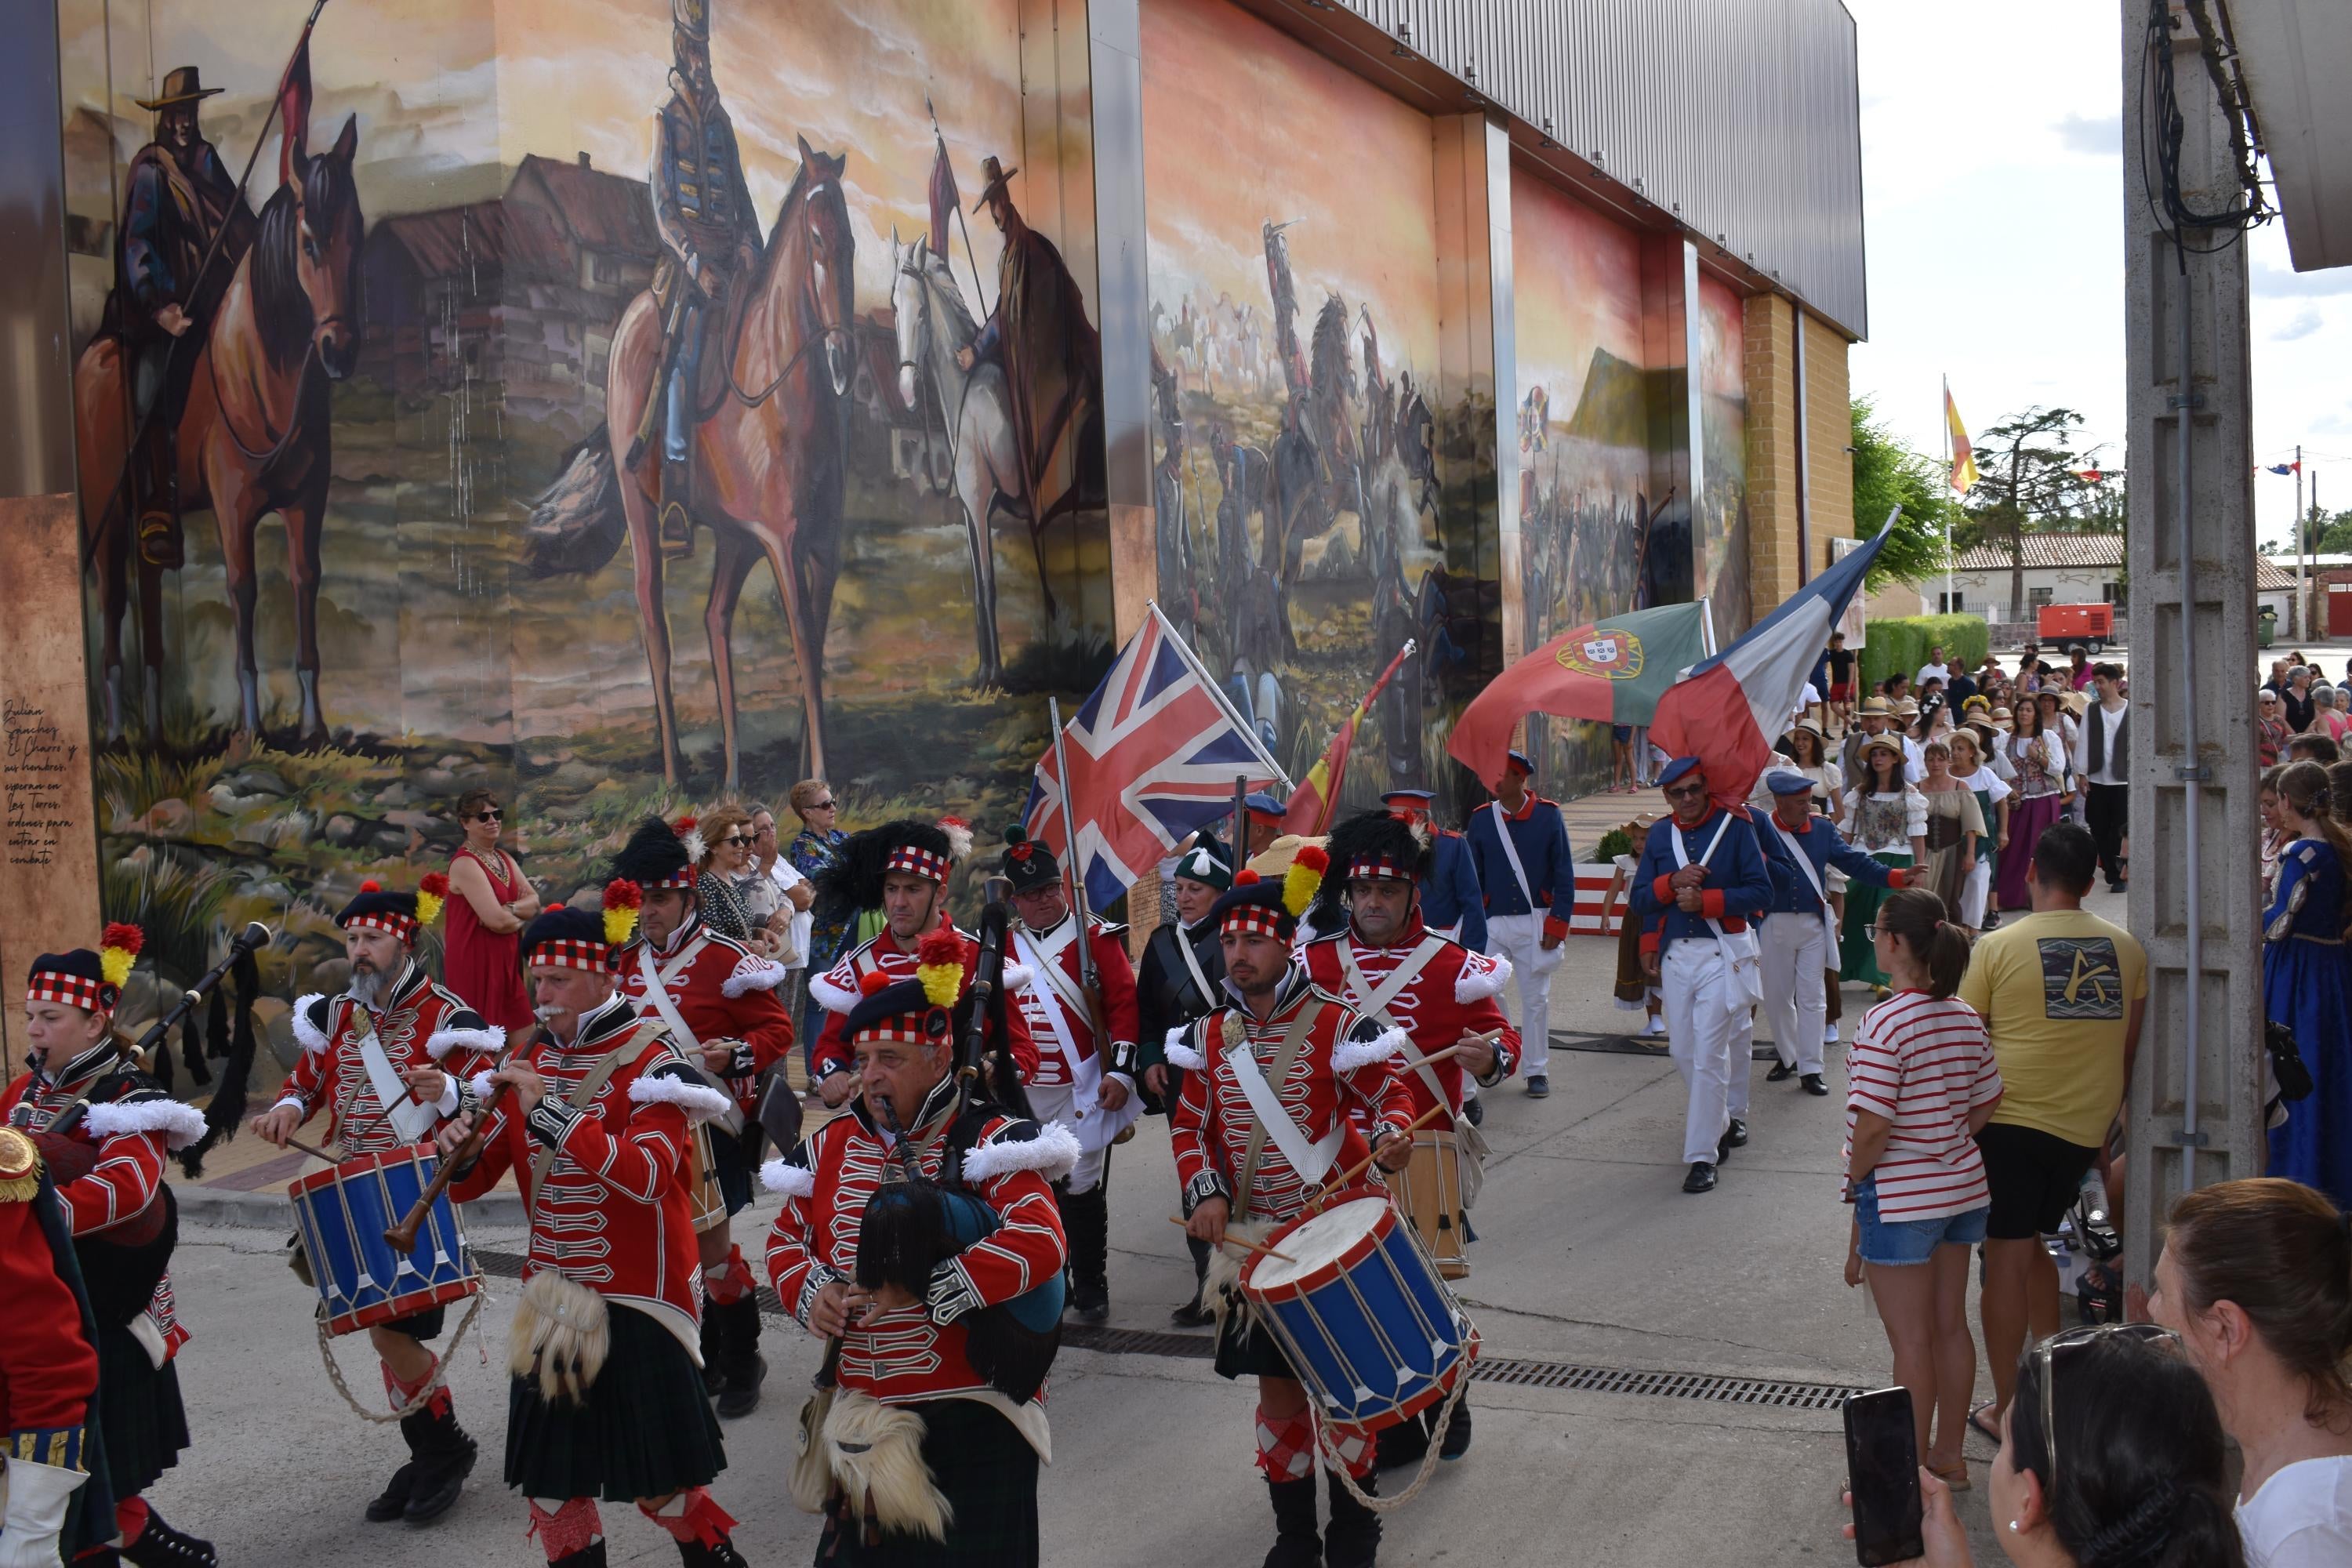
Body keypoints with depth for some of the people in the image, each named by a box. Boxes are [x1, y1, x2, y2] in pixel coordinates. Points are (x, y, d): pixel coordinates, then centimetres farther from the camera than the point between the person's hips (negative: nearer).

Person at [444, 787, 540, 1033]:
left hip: (506, 956, 8)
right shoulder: (465, 863, -14)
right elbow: (497, 920, -21)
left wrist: (509, 910, -14)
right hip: (476, 958, -8)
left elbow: (534, 901, 5)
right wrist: (522, 915, -2)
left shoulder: (505, 859, 13)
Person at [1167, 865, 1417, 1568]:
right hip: (1252, 1242, 4)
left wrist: (1390, 1135, -29)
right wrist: (1204, 1194, -8)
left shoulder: (1337, 1024, -12)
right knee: (1276, 1385, 11)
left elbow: (1392, 1091, -7)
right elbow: (1190, 1125, 8)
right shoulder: (1211, 1036, 2)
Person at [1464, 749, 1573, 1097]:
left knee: (1536, 999, 6)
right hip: (1492, 923, 1)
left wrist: (1557, 923, -7)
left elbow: (1565, 874, -1)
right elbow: (1472, 877, 6)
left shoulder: (1548, 815, -3)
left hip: (1535, 924, -1)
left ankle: (1537, 1071, 16)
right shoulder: (1481, 818, 2)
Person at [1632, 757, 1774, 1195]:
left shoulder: (1734, 827, -3)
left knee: (1710, 1052, -9)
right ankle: (1724, 1122, 31)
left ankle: (1702, 1156, -6)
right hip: (1675, 954, 5)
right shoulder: (1660, 835, 8)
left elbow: (1761, 891, -7)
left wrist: (1705, 900, -16)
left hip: (1722, 953, -5)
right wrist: (1673, 882, -13)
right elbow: (1640, 898, 6)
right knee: (1682, 1051, 9)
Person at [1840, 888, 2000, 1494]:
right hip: (1962, 1187, 8)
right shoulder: (1965, 1018, 2)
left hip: (1900, 1196, -8)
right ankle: (1949, 1455, 29)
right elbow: (1986, 1105, 10)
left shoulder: (1884, 1024, -21)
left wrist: (1854, 1182, -8)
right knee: (1951, 1326, 17)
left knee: (1911, 1340, 3)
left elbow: (1873, 1125, -23)